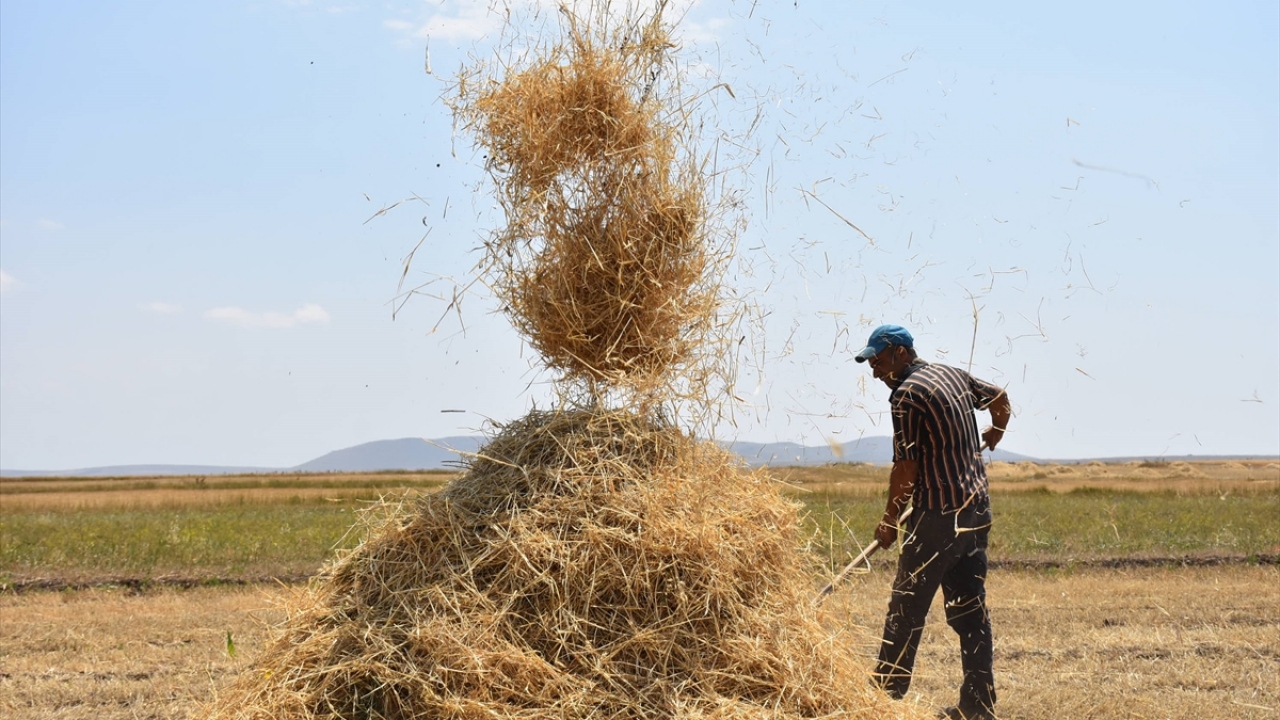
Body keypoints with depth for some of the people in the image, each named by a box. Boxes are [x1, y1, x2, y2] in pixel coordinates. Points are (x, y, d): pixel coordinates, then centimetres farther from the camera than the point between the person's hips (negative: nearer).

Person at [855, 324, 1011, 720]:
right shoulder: (953, 375, 11)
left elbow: (906, 469, -13)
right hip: (977, 511, 8)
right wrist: (996, 431, 46)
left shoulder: (907, 394, -13)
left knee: (906, 607, -2)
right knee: (970, 608, 9)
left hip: (938, 516, -8)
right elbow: (999, 397, 27)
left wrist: (890, 520, -3)